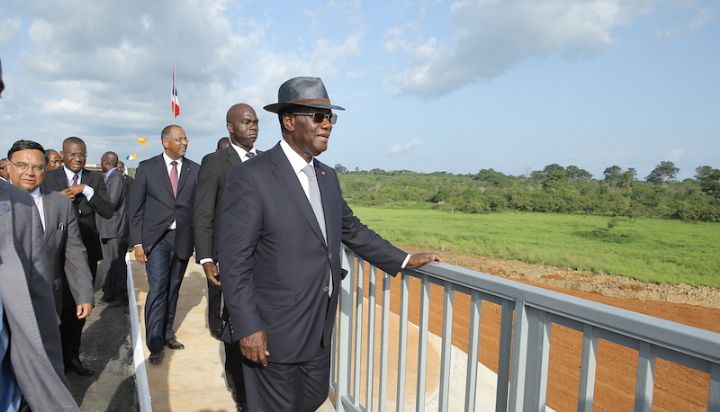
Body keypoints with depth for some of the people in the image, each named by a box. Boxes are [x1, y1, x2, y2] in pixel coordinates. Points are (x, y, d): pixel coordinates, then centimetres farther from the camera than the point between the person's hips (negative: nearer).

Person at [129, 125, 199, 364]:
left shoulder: (195, 170, 3)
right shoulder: (147, 168, 0)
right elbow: (135, 207, 0)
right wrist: (137, 242, -5)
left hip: (183, 239, 2)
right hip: (156, 239, -2)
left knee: (173, 289, 12)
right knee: (157, 290, -7)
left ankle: (167, 334, 28)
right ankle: (155, 344, 2)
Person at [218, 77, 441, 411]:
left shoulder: (327, 176, 7)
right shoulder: (251, 177, -17)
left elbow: (352, 230, 16)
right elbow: (234, 260, -18)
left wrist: (404, 260, 12)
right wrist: (248, 329, -19)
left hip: (320, 327, 7)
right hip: (274, 331, -7)